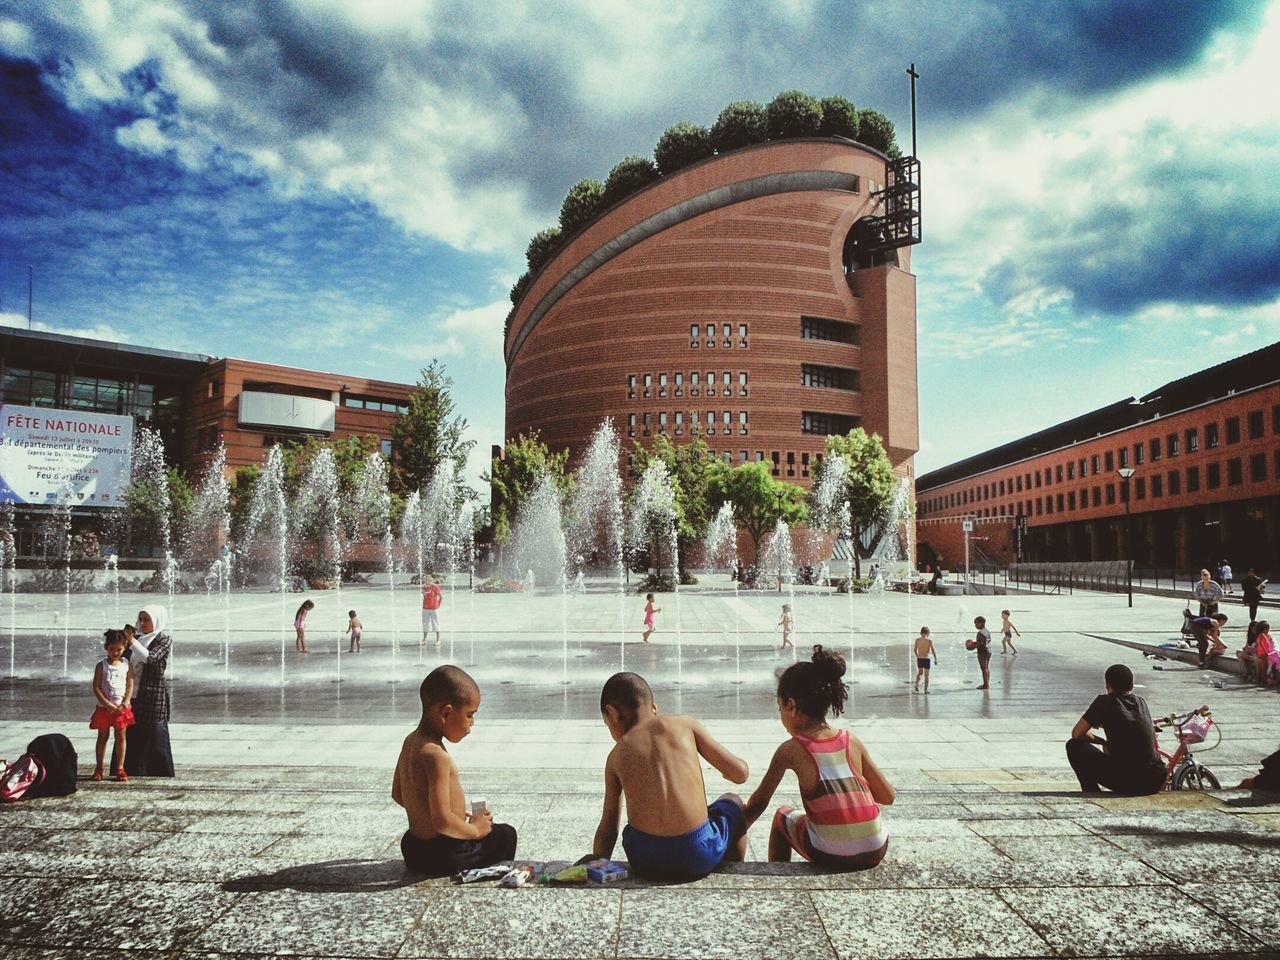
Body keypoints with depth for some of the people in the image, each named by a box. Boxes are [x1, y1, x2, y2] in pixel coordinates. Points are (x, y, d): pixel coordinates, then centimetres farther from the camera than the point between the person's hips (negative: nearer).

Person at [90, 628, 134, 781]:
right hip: (104, 707, -1)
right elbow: (96, 687, -7)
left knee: (120, 737, 4)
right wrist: (107, 704, -14)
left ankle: (120, 768, 10)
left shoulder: (127, 664, 0)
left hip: (122, 708, 1)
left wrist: (124, 705, -11)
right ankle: (99, 768, 18)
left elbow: (130, 686, -1)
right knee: (102, 737, 8)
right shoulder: (101, 665, -4)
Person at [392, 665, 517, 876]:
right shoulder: (436, 756, -26)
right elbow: (441, 821, -29)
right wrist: (475, 830, -10)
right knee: (506, 834, 11)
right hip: (444, 856, -8)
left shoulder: (410, 742, 3)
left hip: (413, 849, 8)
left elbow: (397, 794, 16)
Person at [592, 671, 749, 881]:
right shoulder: (685, 724, 4)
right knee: (733, 803, 31)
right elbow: (740, 773, 3)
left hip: (644, 860, 2)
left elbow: (607, 829, 11)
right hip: (698, 856, -2)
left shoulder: (617, 755, 8)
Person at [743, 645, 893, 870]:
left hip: (832, 857, -3)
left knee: (782, 816, 26)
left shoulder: (790, 751, -6)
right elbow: (888, 796, 7)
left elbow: (758, 803, 2)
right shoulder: (852, 742, 2)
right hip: (875, 852, 3)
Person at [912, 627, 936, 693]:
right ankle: (926, 689, 12)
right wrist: (935, 659, 2)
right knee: (926, 675, 9)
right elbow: (933, 650, -8)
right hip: (926, 659, -3)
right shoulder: (929, 640, -9)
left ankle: (916, 684, 10)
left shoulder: (917, 640, 0)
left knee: (920, 672, 25)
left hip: (919, 659, 3)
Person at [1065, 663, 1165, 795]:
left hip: (1127, 781, -6)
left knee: (1074, 746, 9)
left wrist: (1103, 741, 21)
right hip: (1156, 783, 6)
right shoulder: (1141, 701, 17)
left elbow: (1076, 733, 4)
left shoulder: (1104, 702, 1)